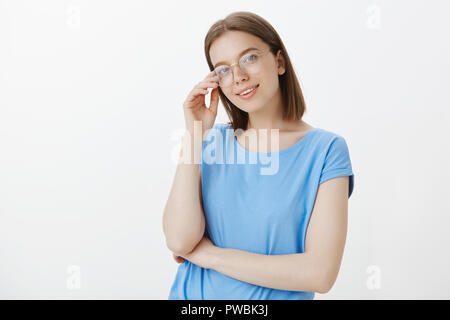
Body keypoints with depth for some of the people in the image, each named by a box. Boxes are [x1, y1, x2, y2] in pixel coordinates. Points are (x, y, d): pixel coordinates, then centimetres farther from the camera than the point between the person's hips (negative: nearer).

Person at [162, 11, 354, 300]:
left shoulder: (325, 149, -13)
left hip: (276, 296, -2)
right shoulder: (213, 141, -4)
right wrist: (194, 134, -17)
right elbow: (179, 241, -15)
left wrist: (209, 254, -16)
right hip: (192, 295, 3)